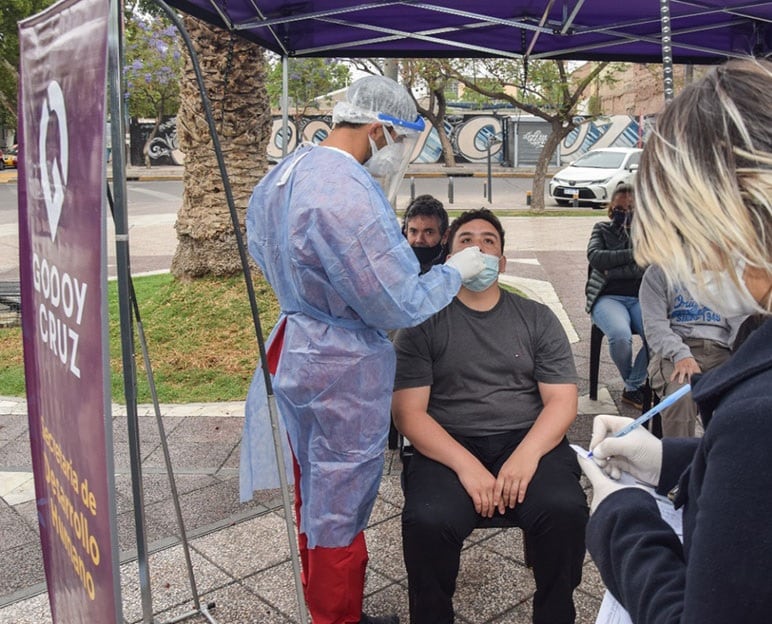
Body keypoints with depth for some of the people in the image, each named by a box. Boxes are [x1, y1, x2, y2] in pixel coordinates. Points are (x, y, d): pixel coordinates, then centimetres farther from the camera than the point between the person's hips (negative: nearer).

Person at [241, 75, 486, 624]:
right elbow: (400, 306, -22)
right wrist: (456, 271, -7)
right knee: (340, 511, 9)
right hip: (342, 370, -10)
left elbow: (262, 250, 18)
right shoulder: (351, 196, -26)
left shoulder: (282, 175, 4)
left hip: (292, 347, 10)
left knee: (311, 492, 24)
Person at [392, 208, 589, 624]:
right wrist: (466, 465, -18)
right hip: (448, 448, -1)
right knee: (426, 522, -30)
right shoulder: (422, 323, 5)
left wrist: (526, 455, -15)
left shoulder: (538, 319, 11)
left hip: (529, 440, 2)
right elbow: (408, 412, -4)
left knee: (566, 511, -27)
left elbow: (562, 402, 4)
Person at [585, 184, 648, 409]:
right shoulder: (602, 229, 16)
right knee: (620, 336, -34)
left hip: (640, 297, 2)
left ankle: (632, 388, -8)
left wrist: (612, 270, -7)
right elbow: (595, 257, -5)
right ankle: (635, 385, -3)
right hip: (608, 296, -1)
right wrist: (632, 254, -6)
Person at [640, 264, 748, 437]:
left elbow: (741, 319, 12)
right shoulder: (658, 272, 10)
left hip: (720, 350, 3)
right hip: (673, 350, -3)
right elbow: (654, 325, -2)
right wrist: (680, 355, -20)